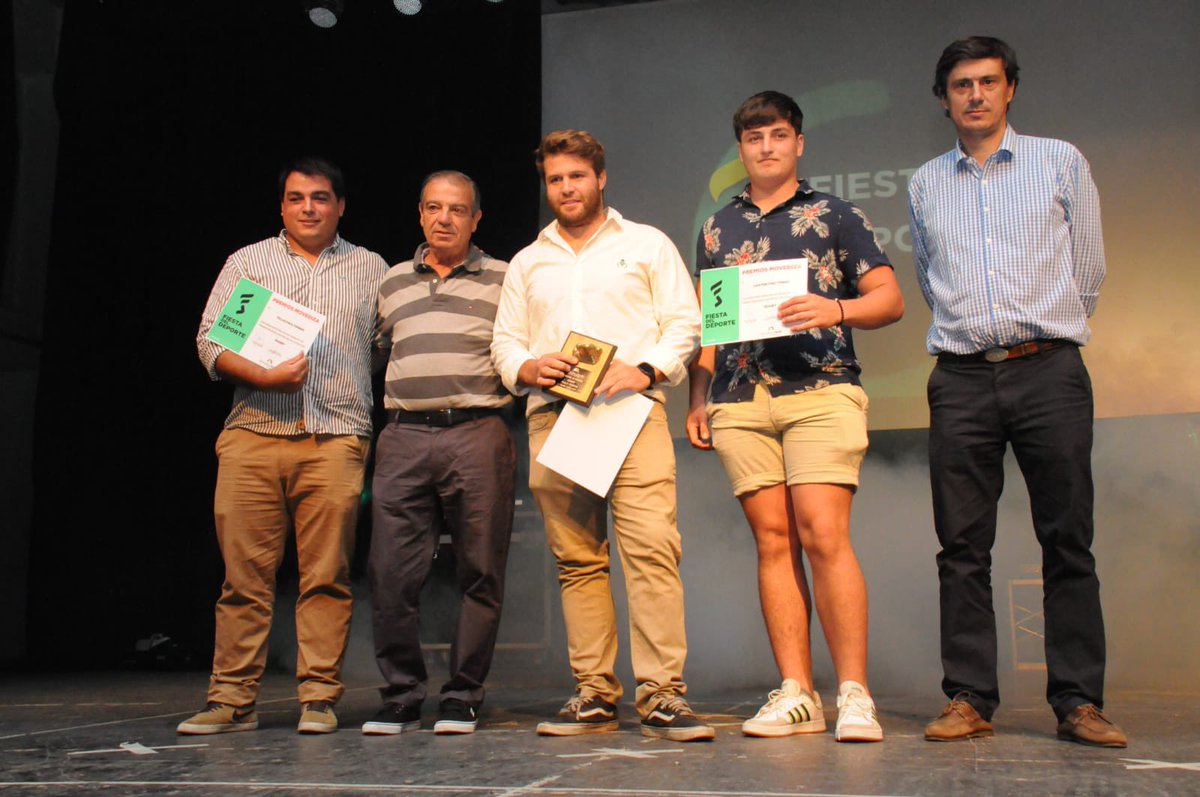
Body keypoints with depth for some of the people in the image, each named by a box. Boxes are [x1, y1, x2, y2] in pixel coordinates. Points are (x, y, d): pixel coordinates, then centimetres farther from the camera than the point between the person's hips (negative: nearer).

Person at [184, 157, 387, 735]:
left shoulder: (370, 269, 17)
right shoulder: (247, 261, 17)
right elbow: (209, 339, 8)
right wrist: (263, 376, -10)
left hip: (335, 441, 0)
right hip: (253, 434, 1)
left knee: (327, 575, -3)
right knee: (244, 574, 0)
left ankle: (318, 698, 4)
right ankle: (232, 699, 7)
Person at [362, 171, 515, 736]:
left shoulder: (502, 279, 11)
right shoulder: (393, 282, 20)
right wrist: (392, 407, 16)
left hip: (477, 434, -2)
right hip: (404, 436, 3)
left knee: (479, 571, 0)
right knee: (391, 572, -1)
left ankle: (463, 696, 11)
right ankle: (401, 695, 11)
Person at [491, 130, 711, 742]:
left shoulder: (647, 244, 16)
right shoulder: (527, 263, 24)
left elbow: (684, 324, 7)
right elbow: (504, 342, 19)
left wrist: (646, 370, -11)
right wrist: (527, 366, -4)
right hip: (551, 416, 3)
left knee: (651, 548, -16)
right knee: (576, 559, 1)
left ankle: (661, 696, -14)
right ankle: (594, 695, 7)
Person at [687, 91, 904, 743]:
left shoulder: (833, 216, 11)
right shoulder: (716, 229, 21)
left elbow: (890, 299, 5)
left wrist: (835, 309, -15)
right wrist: (698, 400, 13)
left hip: (820, 390, -3)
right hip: (739, 401, 3)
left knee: (824, 536, -13)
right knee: (773, 541, 1)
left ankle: (853, 695, -6)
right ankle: (795, 695, 5)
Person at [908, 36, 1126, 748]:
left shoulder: (1061, 161, 8)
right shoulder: (925, 184, 14)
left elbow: (1088, 269, 12)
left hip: (1049, 370, -1)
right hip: (962, 379, 2)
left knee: (1068, 543, -1)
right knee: (963, 547, 0)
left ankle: (1079, 703, 5)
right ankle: (970, 701, 6)